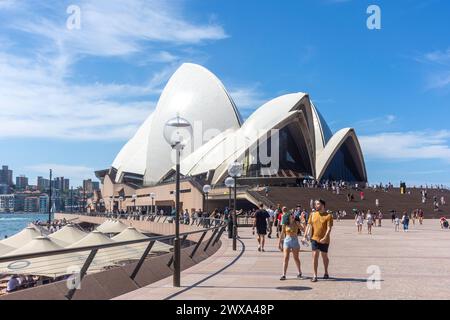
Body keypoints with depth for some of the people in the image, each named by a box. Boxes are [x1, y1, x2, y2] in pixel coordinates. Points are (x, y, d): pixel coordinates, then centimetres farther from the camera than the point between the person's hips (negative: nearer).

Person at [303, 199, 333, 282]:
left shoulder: (328, 215, -6)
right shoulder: (312, 215, 6)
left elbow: (329, 228, -13)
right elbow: (309, 226, 6)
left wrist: (325, 238, -24)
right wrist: (305, 236, -2)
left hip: (324, 240, -2)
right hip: (314, 238, 2)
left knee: (324, 257, 12)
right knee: (315, 255, -7)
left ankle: (326, 273, 34)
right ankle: (315, 275, -1)